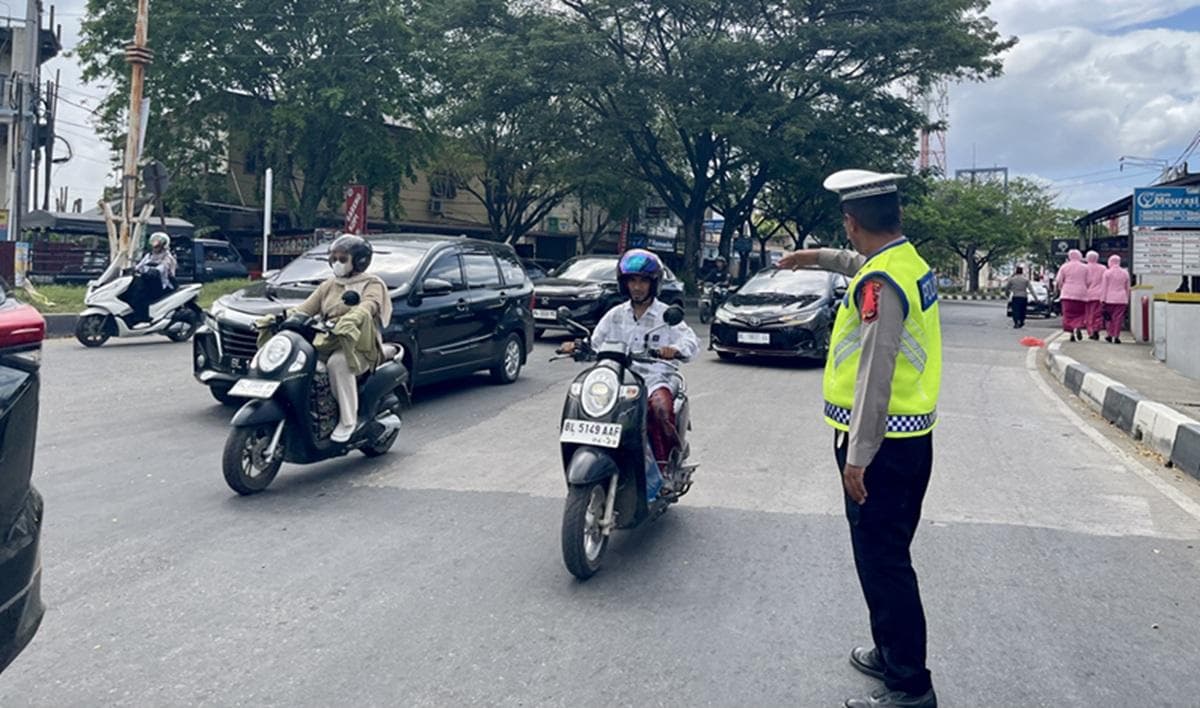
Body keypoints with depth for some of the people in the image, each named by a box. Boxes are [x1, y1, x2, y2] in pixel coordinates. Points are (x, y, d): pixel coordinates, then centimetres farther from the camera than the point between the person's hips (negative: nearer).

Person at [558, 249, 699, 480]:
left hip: (657, 376, -3)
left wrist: (675, 349, -30)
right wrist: (576, 346, -11)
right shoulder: (616, 315, 17)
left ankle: (666, 467, -19)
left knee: (660, 405, -35)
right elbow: (594, 342, 11)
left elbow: (691, 340, -8)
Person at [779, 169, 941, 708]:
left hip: (880, 441, -10)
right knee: (888, 556, 21)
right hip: (913, 434, 10)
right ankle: (891, 653, 36)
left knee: (882, 562, -1)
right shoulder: (908, 260, 9)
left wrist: (857, 456, -24)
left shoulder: (881, 282, -20)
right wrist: (817, 257, 43)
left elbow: (875, 370, -25)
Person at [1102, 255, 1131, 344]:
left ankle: (1110, 335, 12)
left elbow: (1105, 287, -4)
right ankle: (1116, 337, -2)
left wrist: (1103, 299, -1)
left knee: (1111, 317, 10)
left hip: (1110, 299, -1)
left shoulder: (1107, 272, -3)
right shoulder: (1125, 273, 7)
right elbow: (1127, 288, 11)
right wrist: (1127, 300, 18)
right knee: (1118, 317, 1)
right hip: (1122, 299, 1)